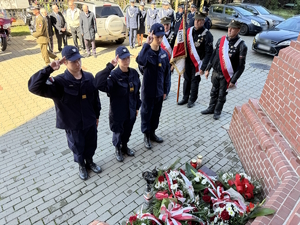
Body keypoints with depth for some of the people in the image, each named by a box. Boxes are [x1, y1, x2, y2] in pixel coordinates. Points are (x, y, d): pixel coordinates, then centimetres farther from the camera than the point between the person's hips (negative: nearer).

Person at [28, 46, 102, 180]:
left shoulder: (89, 77, -8)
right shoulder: (59, 82, -21)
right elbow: (34, 87, -33)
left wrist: (97, 115, 10)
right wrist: (49, 69, -40)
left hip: (90, 121, 3)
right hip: (73, 125, -3)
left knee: (91, 145, 23)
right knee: (78, 148, 20)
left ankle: (90, 161, 52)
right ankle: (81, 165, 49)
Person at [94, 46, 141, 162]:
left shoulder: (134, 73, -7)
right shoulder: (113, 75, -24)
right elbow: (98, 84, -45)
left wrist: (137, 107, 12)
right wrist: (110, 66, -44)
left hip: (131, 111, 5)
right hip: (118, 112, -4)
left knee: (127, 132, 26)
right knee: (118, 133, 20)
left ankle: (124, 146, 55)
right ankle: (118, 149, 49)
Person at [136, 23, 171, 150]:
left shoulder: (164, 54, 1)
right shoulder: (146, 52, -15)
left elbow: (167, 73, 8)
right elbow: (140, 61, -41)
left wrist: (165, 90, 10)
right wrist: (147, 44, -35)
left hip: (159, 91, 5)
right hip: (148, 91, -5)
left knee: (156, 114, 19)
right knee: (146, 113, 11)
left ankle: (153, 133, 39)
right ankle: (146, 136, 30)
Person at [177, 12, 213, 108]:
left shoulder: (207, 35, -14)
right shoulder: (189, 30, 0)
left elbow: (208, 53, -14)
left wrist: (203, 67, -17)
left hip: (198, 62, -4)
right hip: (188, 60, 4)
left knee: (195, 81, 7)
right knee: (187, 79, 14)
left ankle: (192, 100, 23)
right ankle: (185, 98, 29)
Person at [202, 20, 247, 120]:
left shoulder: (241, 45, -13)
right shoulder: (221, 40, 0)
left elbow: (241, 66, -13)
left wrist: (233, 80, -15)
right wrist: (208, 69, 7)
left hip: (227, 75, -4)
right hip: (216, 72, 4)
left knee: (222, 95, 11)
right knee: (214, 92, 18)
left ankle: (217, 111, 31)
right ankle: (211, 108, 37)